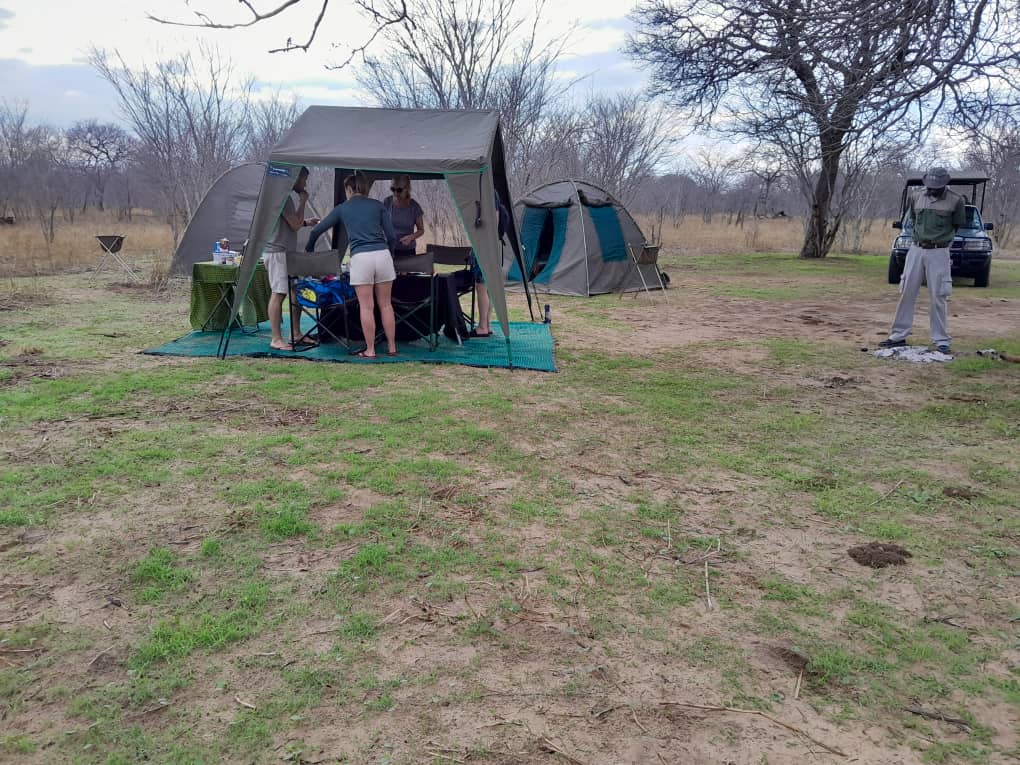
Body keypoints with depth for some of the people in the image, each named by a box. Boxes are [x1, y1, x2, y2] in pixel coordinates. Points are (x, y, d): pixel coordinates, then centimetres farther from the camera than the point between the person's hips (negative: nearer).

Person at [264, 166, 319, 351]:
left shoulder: (285, 196, 18)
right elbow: (295, 225, -17)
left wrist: (305, 222, 14)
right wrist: (303, 202, -9)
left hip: (288, 252, 11)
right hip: (277, 252, -11)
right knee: (278, 293, -9)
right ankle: (276, 339, -5)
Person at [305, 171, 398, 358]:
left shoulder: (342, 208, 12)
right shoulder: (378, 205, 13)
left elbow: (317, 230, 16)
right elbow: (392, 236, 8)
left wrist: (309, 248, 35)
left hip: (360, 257, -2)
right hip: (383, 255, 2)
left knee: (366, 307, 4)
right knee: (385, 304, 10)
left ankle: (370, 350, 8)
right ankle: (391, 347, 15)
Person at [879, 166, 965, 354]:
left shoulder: (955, 200, -6)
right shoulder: (917, 197, 4)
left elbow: (957, 225, 6)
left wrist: (939, 238, 11)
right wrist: (923, 236, 14)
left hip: (939, 252, -3)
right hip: (916, 249, 3)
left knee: (937, 297, -2)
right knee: (907, 293, 5)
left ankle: (940, 339, 6)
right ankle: (899, 335, 11)